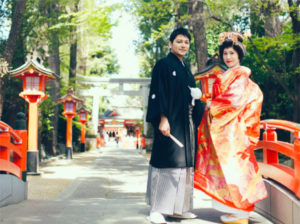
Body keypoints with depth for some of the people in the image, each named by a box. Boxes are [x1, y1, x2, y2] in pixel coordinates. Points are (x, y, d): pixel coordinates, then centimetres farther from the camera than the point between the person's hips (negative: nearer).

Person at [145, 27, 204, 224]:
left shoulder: (186, 70, 21)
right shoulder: (163, 65, -1)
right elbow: (158, 93, -11)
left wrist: (198, 97, 8)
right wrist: (163, 119, -20)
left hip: (187, 124, 8)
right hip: (170, 122, -8)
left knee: (185, 164, 7)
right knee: (167, 163, -11)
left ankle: (178, 207, 13)